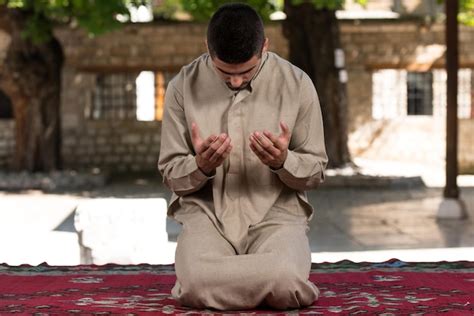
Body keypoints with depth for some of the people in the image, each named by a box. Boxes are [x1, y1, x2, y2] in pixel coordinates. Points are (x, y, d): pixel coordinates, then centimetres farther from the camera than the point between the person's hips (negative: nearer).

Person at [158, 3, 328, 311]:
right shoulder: (183, 86, -2)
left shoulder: (297, 84, -2)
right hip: (206, 213, 0)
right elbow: (171, 174, 3)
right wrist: (201, 167, -20)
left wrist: (283, 161, -18)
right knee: (195, 284, -33)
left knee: (286, 283, -33)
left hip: (275, 213, 0)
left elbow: (316, 170, 4)